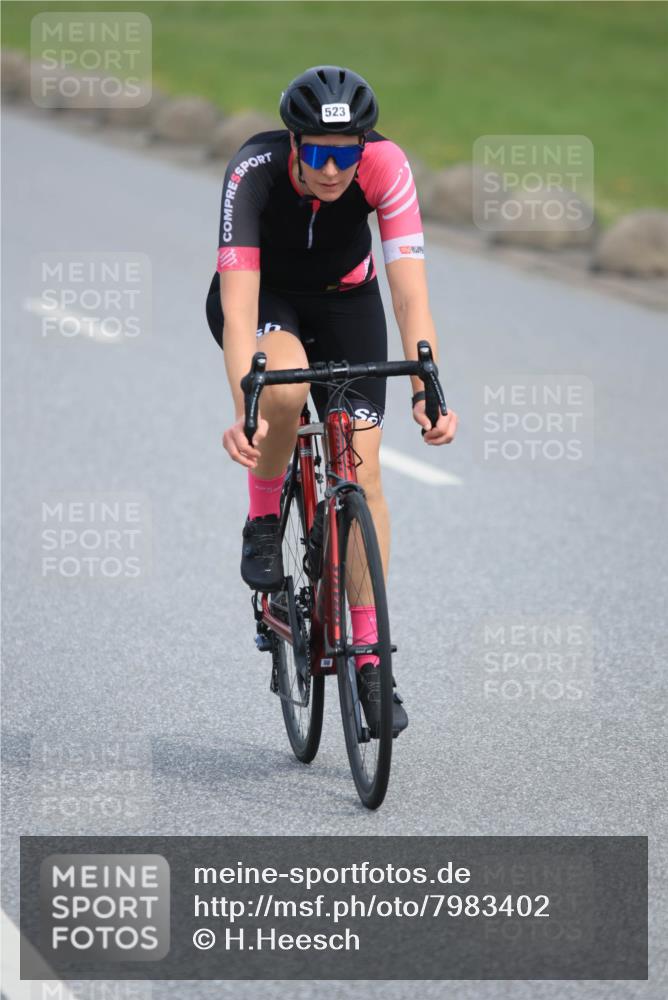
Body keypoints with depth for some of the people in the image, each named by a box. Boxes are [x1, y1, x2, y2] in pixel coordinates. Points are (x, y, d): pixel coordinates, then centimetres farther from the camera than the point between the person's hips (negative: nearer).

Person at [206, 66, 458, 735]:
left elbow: (410, 291, -35)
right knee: (284, 388, -36)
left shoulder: (385, 166, -31)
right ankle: (262, 522, -7)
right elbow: (239, 305, -41)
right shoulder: (254, 173, -35)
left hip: (344, 299, 2)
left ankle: (368, 659, -1)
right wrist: (243, 413, -54)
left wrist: (427, 394, -48)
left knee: (361, 473, -9)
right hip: (263, 297, -2)